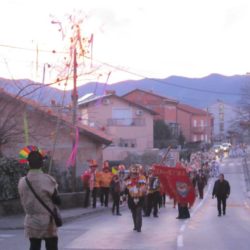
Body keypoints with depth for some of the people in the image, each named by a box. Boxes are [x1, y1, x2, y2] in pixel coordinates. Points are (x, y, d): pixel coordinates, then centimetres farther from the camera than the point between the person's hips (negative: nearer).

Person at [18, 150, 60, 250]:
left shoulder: (22, 182, -1)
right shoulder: (47, 180, -14)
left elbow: (23, 201, 8)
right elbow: (57, 200, -8)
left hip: (31, 222, 4)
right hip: (47, 222, -4)